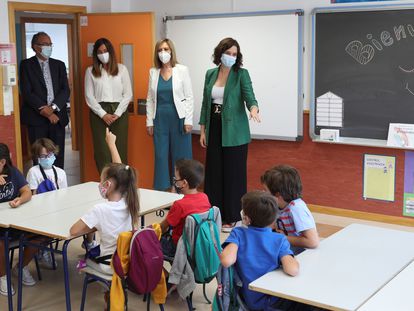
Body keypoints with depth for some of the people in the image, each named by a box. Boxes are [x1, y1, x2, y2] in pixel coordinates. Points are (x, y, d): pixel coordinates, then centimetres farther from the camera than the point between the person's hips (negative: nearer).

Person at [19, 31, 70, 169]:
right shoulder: (26, 65, 3)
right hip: (36, 118, -3)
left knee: (58, 157, 3)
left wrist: (52, 108, -10)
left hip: (57, 117, 3)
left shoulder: (59, 65, 13)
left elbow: (66, 90, 5)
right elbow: (26, 92, -6)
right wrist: (44, 110, -13)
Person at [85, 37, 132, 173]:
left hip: (119, 113, 0)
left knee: (120, 150, -2)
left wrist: (117, 114, -7)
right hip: (99, 114, 0)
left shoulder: (121, 69, 8)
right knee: (102, 151, -4)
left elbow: (128, 94, 3)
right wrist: (103, 114, -8)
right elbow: (89, 97, 2)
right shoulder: (90, 71, 8)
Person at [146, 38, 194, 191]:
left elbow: (189, 97, -3)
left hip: (178, 118, -3)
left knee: (180, 156, 2)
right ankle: (161, 189, 14)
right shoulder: (153, 72, 7)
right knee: (161, 156, 5)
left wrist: (188, 121, -9)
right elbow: (150, 99, 9)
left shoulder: (182, 70, -2)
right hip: (160, 119, 3)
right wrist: (149, 121, 4)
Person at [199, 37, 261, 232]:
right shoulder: (210, 74, 8)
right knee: (214, 172, 8)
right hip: (214, 130, 5)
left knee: (233, 173, 1)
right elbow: (206, 103, 11)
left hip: (234, 132, -4)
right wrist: (203, 130, 8)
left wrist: (253, 109, -41)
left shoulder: (241, 74, -5)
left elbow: (249, 96, -18)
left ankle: (232, 217, 10)